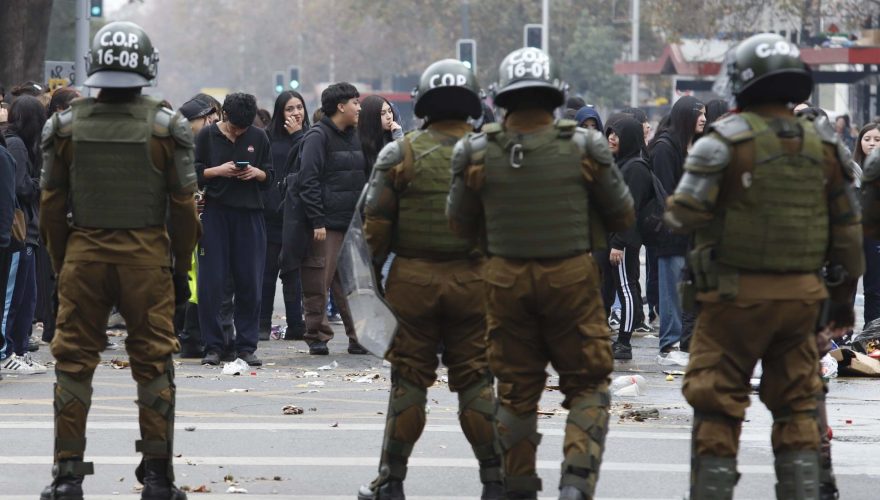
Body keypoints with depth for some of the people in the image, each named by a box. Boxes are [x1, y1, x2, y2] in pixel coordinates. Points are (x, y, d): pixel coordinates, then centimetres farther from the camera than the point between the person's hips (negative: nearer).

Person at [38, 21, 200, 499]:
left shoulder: (65, 125, -2)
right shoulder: (167, 126, -5)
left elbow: (52, 205, 3)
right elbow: (183, 204, -2)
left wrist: (60, 262, 14)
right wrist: (181, 263, 10)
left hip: (83, 255, 1)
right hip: (146, 256, -1)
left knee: (74, 362, 9)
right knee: (153, 364, 7)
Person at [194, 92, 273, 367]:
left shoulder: (258, 137, 7)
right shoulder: (207, 136, 2)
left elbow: (269, 177, 12)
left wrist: (256, 173, -9)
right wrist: (218, 171, -14)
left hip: (250, 213, 2)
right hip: (215, 212, -2)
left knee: (250, 282, 1)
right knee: (211, 282, -4)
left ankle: (246, 346, 8)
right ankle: (213, 346, 3)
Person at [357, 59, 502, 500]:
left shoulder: (400, 154, -3)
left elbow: (375, 226, -4)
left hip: (412, 280, -1)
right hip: (473, 281, 1)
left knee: (408, 381, 5)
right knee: (476, 381, 6)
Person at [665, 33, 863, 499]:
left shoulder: (727, 140, -10)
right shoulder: (823, 145, 4)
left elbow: (684, 215, -13)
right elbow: (847, 228, 9)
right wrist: (844, 295, 18)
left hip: (737, 291, -4)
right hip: (802, 294, 4)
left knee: (717, 410, 3)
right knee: (797, 408, 13)